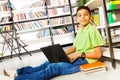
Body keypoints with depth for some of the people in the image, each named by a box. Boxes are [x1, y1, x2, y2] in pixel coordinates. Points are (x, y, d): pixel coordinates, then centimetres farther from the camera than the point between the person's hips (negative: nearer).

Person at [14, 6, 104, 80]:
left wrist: (79, 54, -20)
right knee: (49, 63, -4)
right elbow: (74, 47, 19)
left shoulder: (92, 30, -13)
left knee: (54, 67, -22)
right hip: (77, 57, 9)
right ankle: (22, 71, -7)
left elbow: (98, 54, -16)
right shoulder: (80, 30, 15)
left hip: (85, 59, -9)